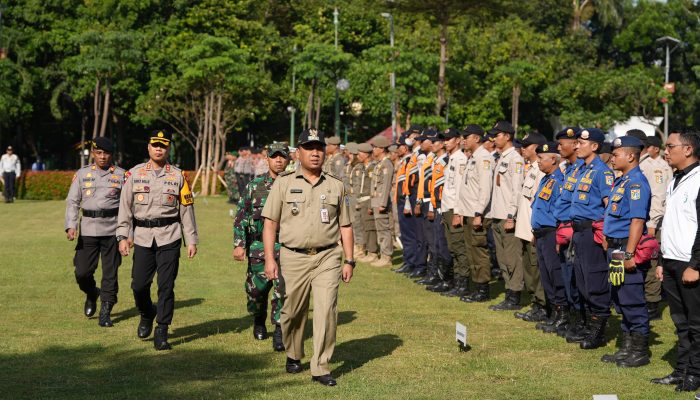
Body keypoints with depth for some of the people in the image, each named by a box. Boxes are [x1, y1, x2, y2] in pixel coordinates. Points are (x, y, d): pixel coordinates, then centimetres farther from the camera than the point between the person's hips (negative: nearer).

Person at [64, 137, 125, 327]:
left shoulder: (121, 175, 4)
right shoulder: (82, 174, 6)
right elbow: (72, 201, 4)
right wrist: (71, 226, -9)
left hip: (112, 230, -1)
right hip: (88, 229, 1)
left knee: (110, 273, 1)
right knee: (82, 272, -1)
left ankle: (105, 312, 10)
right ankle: (91, 294, 30)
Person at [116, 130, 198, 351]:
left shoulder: (178, 175, 6)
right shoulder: (135, 173, 7)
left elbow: (187, 209, 6)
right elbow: (125, 206, 6)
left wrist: (192, 240, 3)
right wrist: (123, 236, -2)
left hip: (169, 236, -1)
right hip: (142, 236, 1)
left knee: (166, 286, -3)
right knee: (139, 285, 0)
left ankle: (161, 332, 5)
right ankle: (147, 315, 31)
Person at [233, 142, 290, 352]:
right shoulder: (254, 186, 5)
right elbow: (241, 217, 5)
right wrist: (239, 244, -2)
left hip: (286, 247, -1)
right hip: (258, 246, 1)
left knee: (283, 290, -10)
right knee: (256, 289, 6)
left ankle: (280, 332, -5)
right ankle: (258, 321, 33)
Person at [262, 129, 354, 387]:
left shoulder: (336, 186, 11)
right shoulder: (283, 184, 5)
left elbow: (345, 226, 14)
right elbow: (270, 222, 1)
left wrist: (349, 261, 8)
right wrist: (269, 258, -7)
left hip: (327, 258, 1)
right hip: (293, 257, 0)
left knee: (327, 310, -11)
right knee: (293, 312, 8)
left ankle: (321, 368, -6)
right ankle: (293, 356, 33)